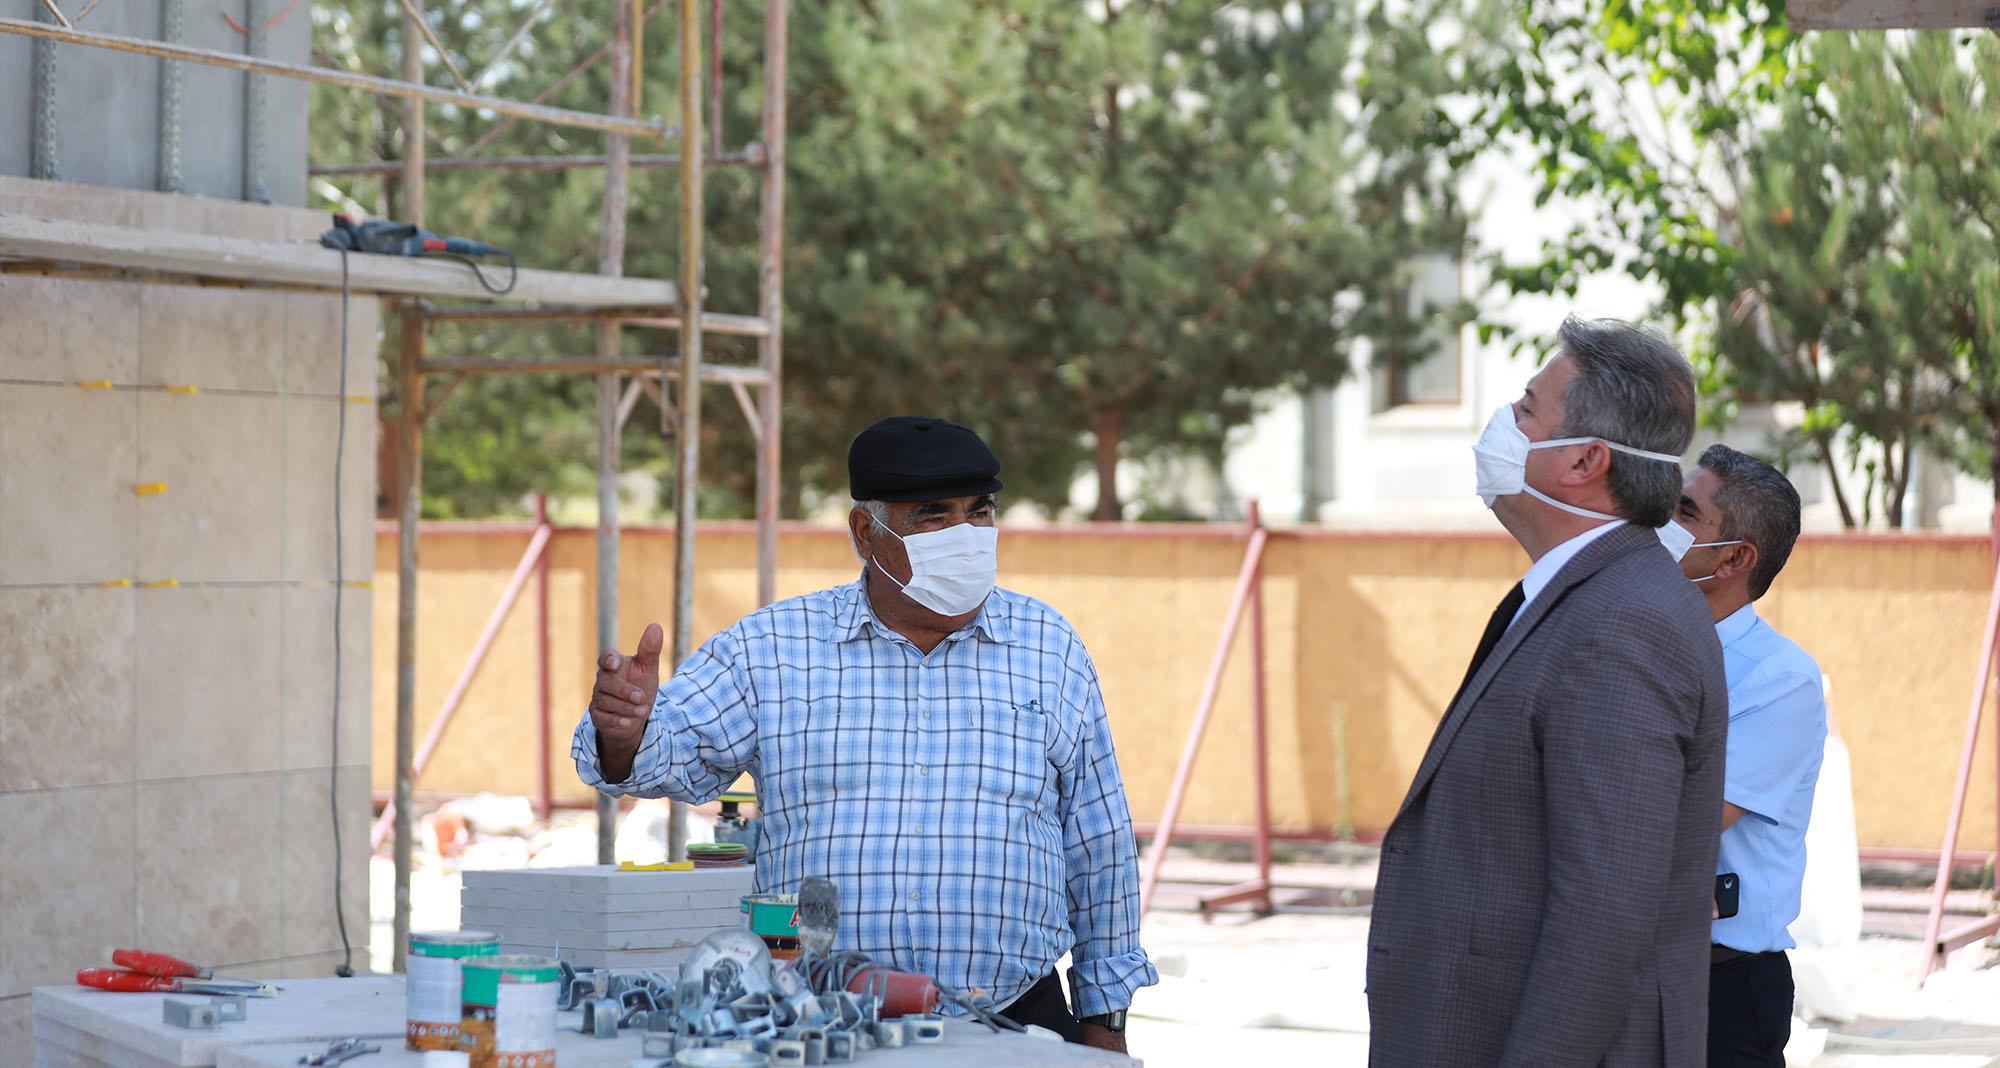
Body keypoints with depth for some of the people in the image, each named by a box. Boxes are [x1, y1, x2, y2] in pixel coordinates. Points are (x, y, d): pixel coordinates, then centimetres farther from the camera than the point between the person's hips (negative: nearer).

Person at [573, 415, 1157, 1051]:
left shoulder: (1049, 649, 11)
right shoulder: (772, 647, 7)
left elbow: (1099, 848, 15)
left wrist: (1104, 1021, 14)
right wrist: (625, 732, -26)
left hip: (1016, 1023, 0)